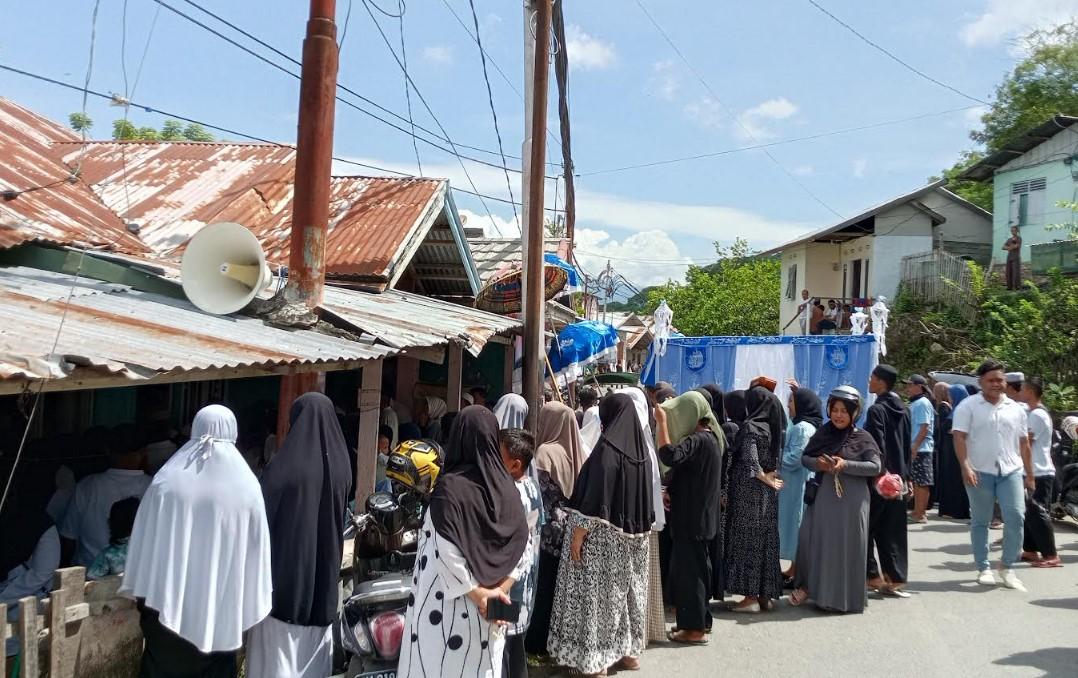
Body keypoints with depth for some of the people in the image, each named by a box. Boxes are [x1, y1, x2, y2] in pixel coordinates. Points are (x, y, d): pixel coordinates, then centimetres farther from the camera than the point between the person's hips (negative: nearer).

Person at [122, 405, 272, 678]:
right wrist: (250, 602, 7)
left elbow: (145, 540, -2)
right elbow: (256, 549, -3)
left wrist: (144, 593, 9)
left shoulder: (167, 479, -7)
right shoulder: (247, 486, -8)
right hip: (222, 604, 0)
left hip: (168, 599, 1)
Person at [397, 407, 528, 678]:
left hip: (450, 603, -5)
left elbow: (447, 552, -20)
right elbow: (522, 547, -1)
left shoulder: (450, 486, -16)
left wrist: (478, 593, -11)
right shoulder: (506, 486, -1)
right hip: (489, 607, 5)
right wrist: (499, 590, -4)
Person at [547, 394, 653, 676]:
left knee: (598, 590, 0)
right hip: (633, 535, 8)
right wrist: (639, 526, 19)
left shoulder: (607, 446, -19)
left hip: (603, 536, -8)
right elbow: (645, 497, 11)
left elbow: (593, 498, -22)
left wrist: (577, 535, -17)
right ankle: (629, 649, 26)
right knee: (627, 589, 16)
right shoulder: (640, 448, 5)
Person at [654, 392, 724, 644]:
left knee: (688, 569, -2)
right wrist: (672, 490, 6)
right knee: (695, 568, 17)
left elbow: (668, 455, -36)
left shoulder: (698, 440, -20)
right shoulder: (708, 437, 12)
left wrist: (661, 421, -27)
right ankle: (699, 620, 27)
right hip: (698, 516, 10)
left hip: (692, 518, -10)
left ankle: (694, 629, 5)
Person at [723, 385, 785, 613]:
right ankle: (766, 594, 16)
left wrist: (764, 477, -8)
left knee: (748, 541, -1)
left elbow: (749, 459, -20)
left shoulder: (751, 427, -13)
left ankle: (751, 596, 0)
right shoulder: (777, 429, 8)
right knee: (767, 541, 10)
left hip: (748, 492, -7)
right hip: (768, 494, 7)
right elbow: (777, 461, 10)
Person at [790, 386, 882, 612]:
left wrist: (845, 464, -20)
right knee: (813, 540, 4)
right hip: (823, 496, 3)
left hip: (850, 500, -3)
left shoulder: (862, 438, -3)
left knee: (847, 546, 4)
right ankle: (808, 585, 21)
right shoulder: (822, 433, 6)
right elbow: (805, 457, 9)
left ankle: (844, 595, 18)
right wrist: (817, 463, -13)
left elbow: (875, 467, -9)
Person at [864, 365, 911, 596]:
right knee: (894, 531, 9)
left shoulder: (877, 410, -14)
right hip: (898, 478, 7)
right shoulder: (903, 410, 9)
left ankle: (873, 576, 7)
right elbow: (908, 445, 13)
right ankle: (895, 580, 10)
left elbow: (876, 447, -18)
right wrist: (904, 475, 18)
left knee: (868, 528, 5)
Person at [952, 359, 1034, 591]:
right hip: (980, 472, -3)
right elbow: (959, 438, -8)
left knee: (1016, 517, -7)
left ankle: (1008, 566, 8)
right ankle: (983, 569, 16)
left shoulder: (1015, 409, 11)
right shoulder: (968, 406, -1)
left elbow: (1024, 443, 15)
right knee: (980, 521, 6)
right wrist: (965, 467, -18)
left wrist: (1029, 474, 13)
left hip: (1011, 471, 3)